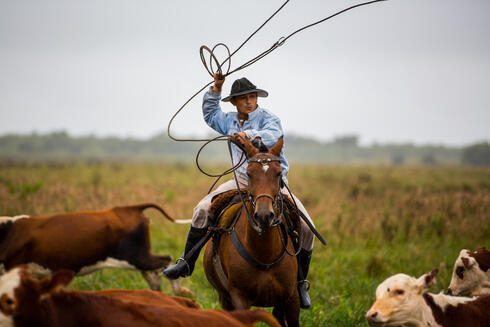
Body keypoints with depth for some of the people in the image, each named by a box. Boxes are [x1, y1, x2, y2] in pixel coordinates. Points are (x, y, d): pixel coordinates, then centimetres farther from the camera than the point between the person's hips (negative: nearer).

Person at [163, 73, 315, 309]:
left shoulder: (268, 118, -9)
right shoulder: (230, 121, 8)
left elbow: (272, 136, -30)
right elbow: (210, 115, 24)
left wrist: (250, 135, -48)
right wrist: (216, 89, 10)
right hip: (242, 181, 4)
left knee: (306, 228, -20)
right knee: (203, 210, -12)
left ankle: (300, 282, -2)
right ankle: (186, 263, 1)